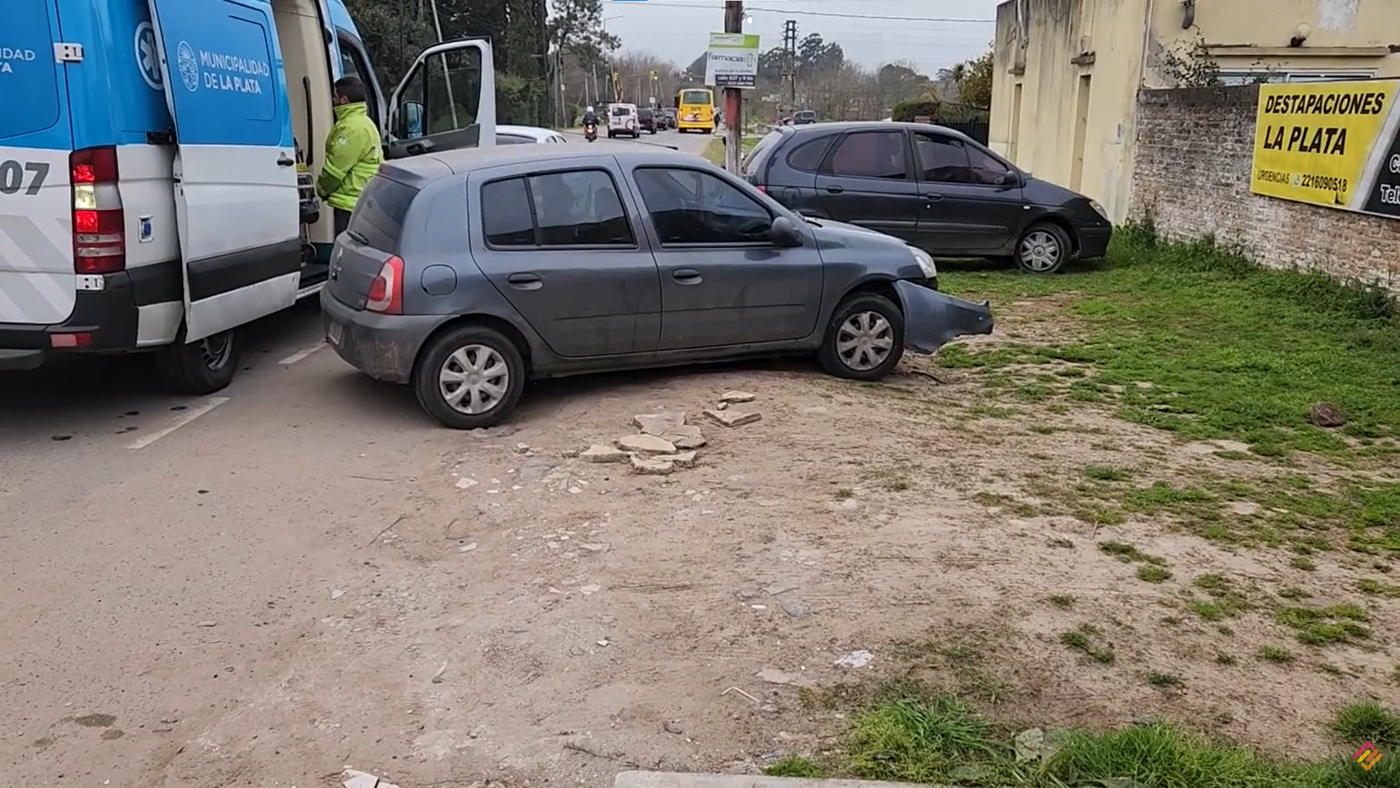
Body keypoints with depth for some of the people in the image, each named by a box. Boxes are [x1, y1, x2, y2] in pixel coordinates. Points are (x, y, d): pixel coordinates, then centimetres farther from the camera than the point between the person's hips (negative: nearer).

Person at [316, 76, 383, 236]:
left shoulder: (352, 127, -17)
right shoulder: (365, 122, 18)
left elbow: (335, 167, -16)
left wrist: (322, 188, 0)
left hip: (350, 203, -11)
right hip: (362, 201, 11)